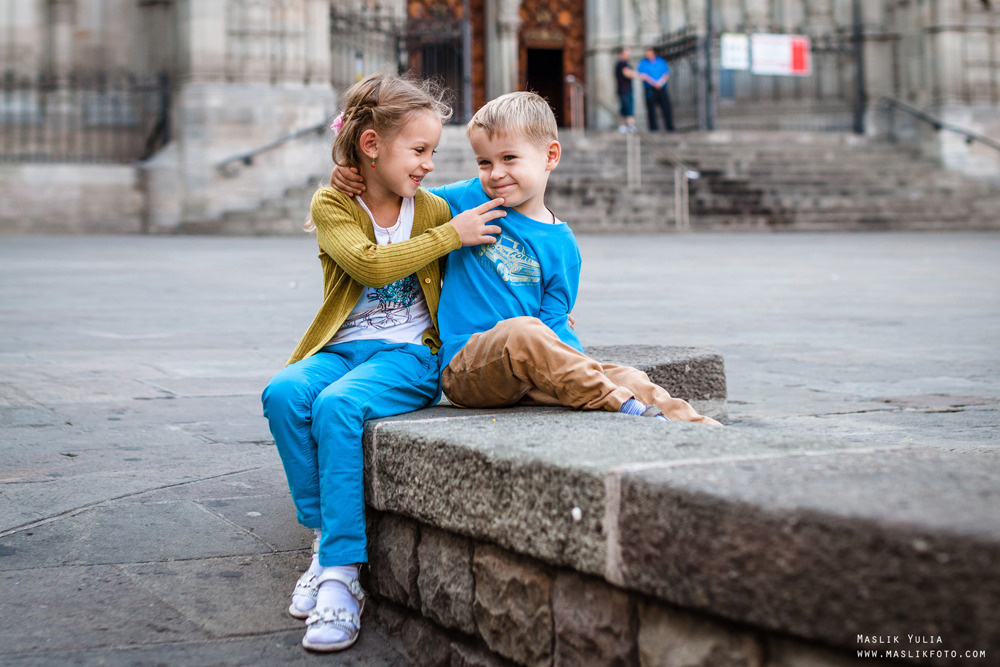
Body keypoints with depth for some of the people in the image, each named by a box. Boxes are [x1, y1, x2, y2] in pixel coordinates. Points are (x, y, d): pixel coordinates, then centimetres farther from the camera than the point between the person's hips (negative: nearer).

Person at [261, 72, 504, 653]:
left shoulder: (435, 211, 8)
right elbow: (370, 263, -16)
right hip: (342, 348, 2)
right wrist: (450, 236, -14)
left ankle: (341, 572, -31)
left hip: (409, 354, -2)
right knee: (284, 393, -30)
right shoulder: (332, 205, 2)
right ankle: (326, 536, -16)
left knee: (338, 406, -32)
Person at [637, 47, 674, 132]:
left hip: (662, 89, 2)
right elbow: (643, 75, -7)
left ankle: (669, 126, 1)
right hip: (650, 90, -2)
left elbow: (666, 74, 7)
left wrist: (660, 82, -12)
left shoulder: (661, 61, 11)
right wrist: (654, 83, -17)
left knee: (666, 108, -3)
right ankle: (653, 126, 6)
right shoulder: (643, 63, 3)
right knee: (651, 108, -3)